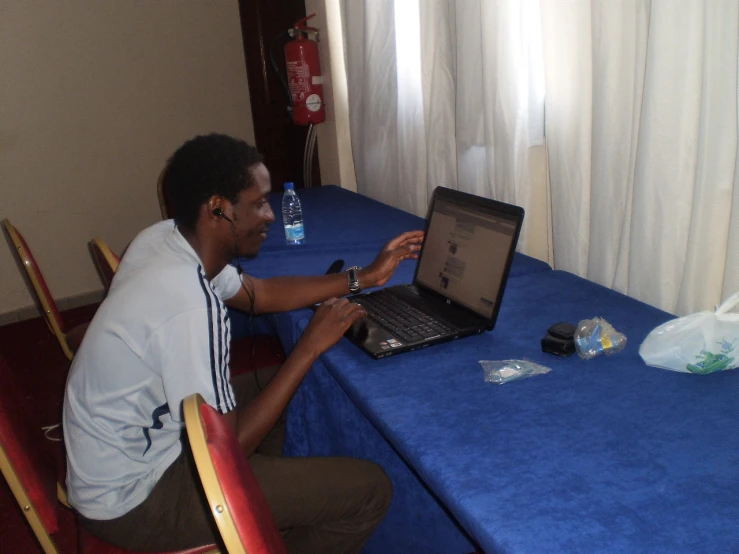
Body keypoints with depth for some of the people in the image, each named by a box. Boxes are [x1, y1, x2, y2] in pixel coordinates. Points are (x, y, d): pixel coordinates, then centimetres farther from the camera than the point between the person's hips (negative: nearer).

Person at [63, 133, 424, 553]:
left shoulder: (164, 238, -5)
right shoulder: (190, 305, -33)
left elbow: (261, 294, 9)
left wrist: (365, 277, 7)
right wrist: (310, 348, -20)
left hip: (134, 440, 9)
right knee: (369, 491, -10)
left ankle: (270, 512, 35)